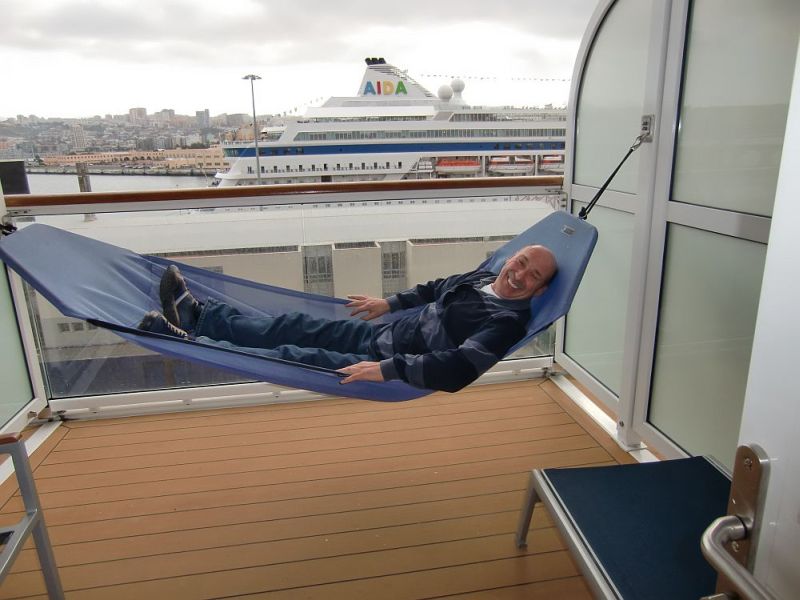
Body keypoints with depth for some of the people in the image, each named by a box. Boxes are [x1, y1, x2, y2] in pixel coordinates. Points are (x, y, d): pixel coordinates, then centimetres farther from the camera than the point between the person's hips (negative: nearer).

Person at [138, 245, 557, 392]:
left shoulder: (507, 321, -19)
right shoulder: (482, 278, 8)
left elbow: (458, 368, -32)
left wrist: (387, 370, -33)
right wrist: (390, 303, 23)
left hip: (394, 372, -8)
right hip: (384, 335, 8)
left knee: (291, 356, -12)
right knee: (297, 328, 5)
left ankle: (189, 343, -1)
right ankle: (196, 314, 13)